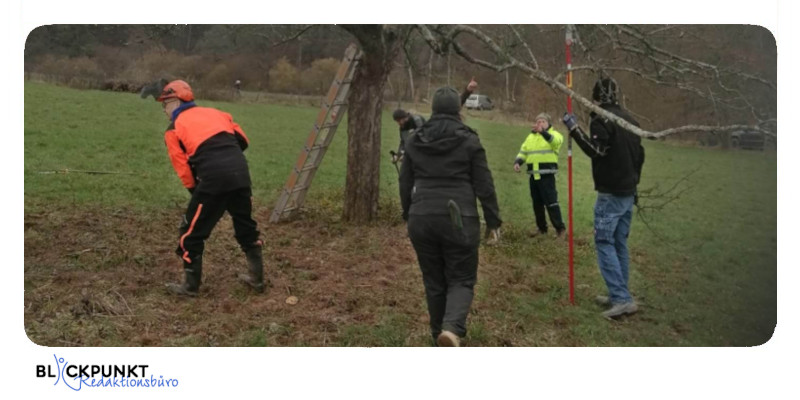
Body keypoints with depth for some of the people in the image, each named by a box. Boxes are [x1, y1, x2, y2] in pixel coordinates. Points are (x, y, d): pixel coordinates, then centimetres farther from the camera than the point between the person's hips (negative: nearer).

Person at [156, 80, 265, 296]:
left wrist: (195, 191, 18)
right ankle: (257, 278, 31)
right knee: (246, 225, 22)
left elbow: (184, 169, 7)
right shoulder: (214, 112, 23)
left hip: (213, 178, -5)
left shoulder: (174, 130, 10)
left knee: (192, 231, 11)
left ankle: (191, 286, 18)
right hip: (240, 171, 5)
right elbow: (243, 140, 20)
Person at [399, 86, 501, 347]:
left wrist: (409, 215, 25)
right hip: (459, 220, -3)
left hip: (422, 219, 3)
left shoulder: (414, 140, 6)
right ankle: (452, 329, -19)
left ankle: (439, 334, 24)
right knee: (461, 279, 5)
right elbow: (484, 185, -3)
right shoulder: (469, 140, -3)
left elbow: (405, 183, 13)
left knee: (434, 281, 15)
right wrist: (493, 220, 6)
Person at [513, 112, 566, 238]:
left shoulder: (554, 134, -1)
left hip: (547, 175, -6)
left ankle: (560, 228, -1)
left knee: (551, 202, -9)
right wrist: (517, 162, -2)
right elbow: (523, 152, 18)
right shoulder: (530, 137, 17)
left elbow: (556, 141, -26)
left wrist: (543, 132, -41)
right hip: (534, 176, 6)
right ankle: (541, 227, 25)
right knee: (537, 203, 13)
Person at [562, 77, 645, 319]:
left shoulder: (601, 119, -13)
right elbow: (639, 155, 18)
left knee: (604, 243, -5)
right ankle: (618, 296, 18)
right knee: (620, 243, 13)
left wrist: (575, 129, -19)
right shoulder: (629, 119, 14)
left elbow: (597, 151, -23)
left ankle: (622, 299, -12)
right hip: (628, 193, 8)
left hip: (610, 194, -8)